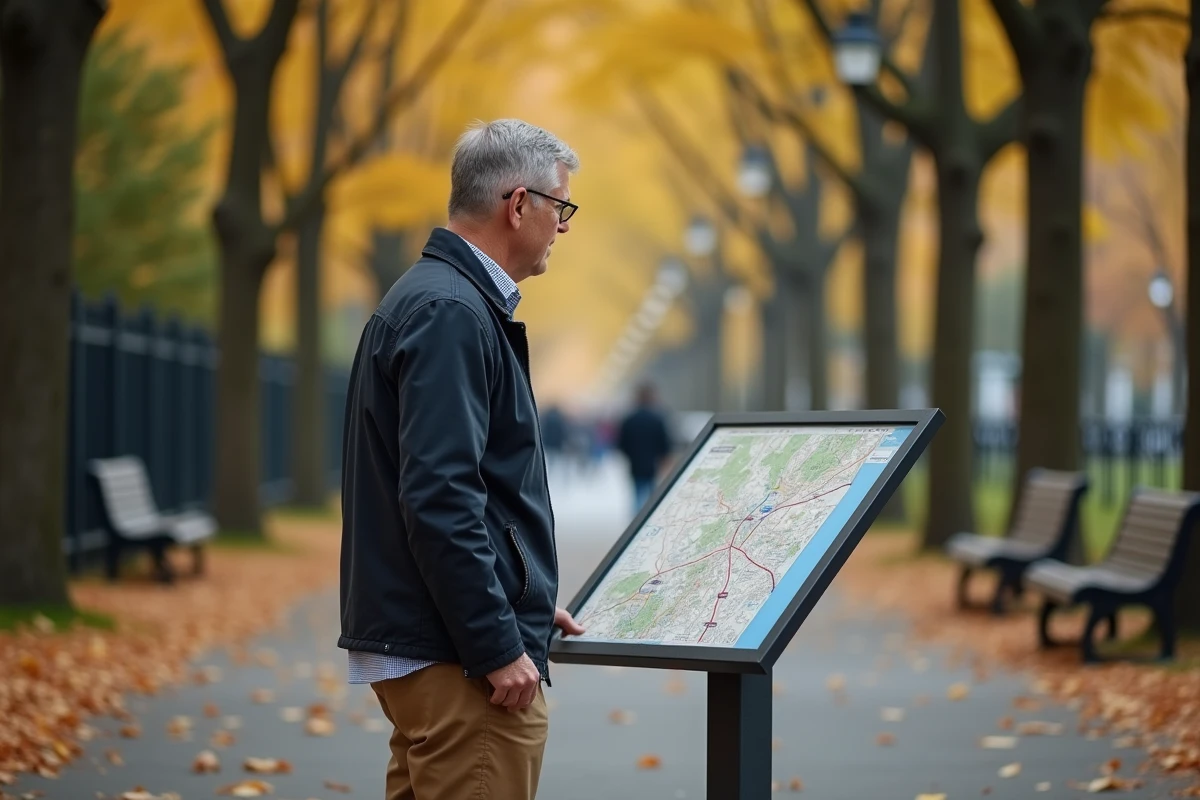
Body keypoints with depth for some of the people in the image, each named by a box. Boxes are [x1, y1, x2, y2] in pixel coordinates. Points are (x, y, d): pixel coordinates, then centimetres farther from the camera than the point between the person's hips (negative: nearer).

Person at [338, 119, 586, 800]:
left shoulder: (430, 297, 16)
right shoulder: (452, 313, -16)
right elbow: (438, 499, -23)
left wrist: (525, 601, 24)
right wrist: (499, 646, -20)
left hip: (416, 641, 10)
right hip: (460, 651, -10)